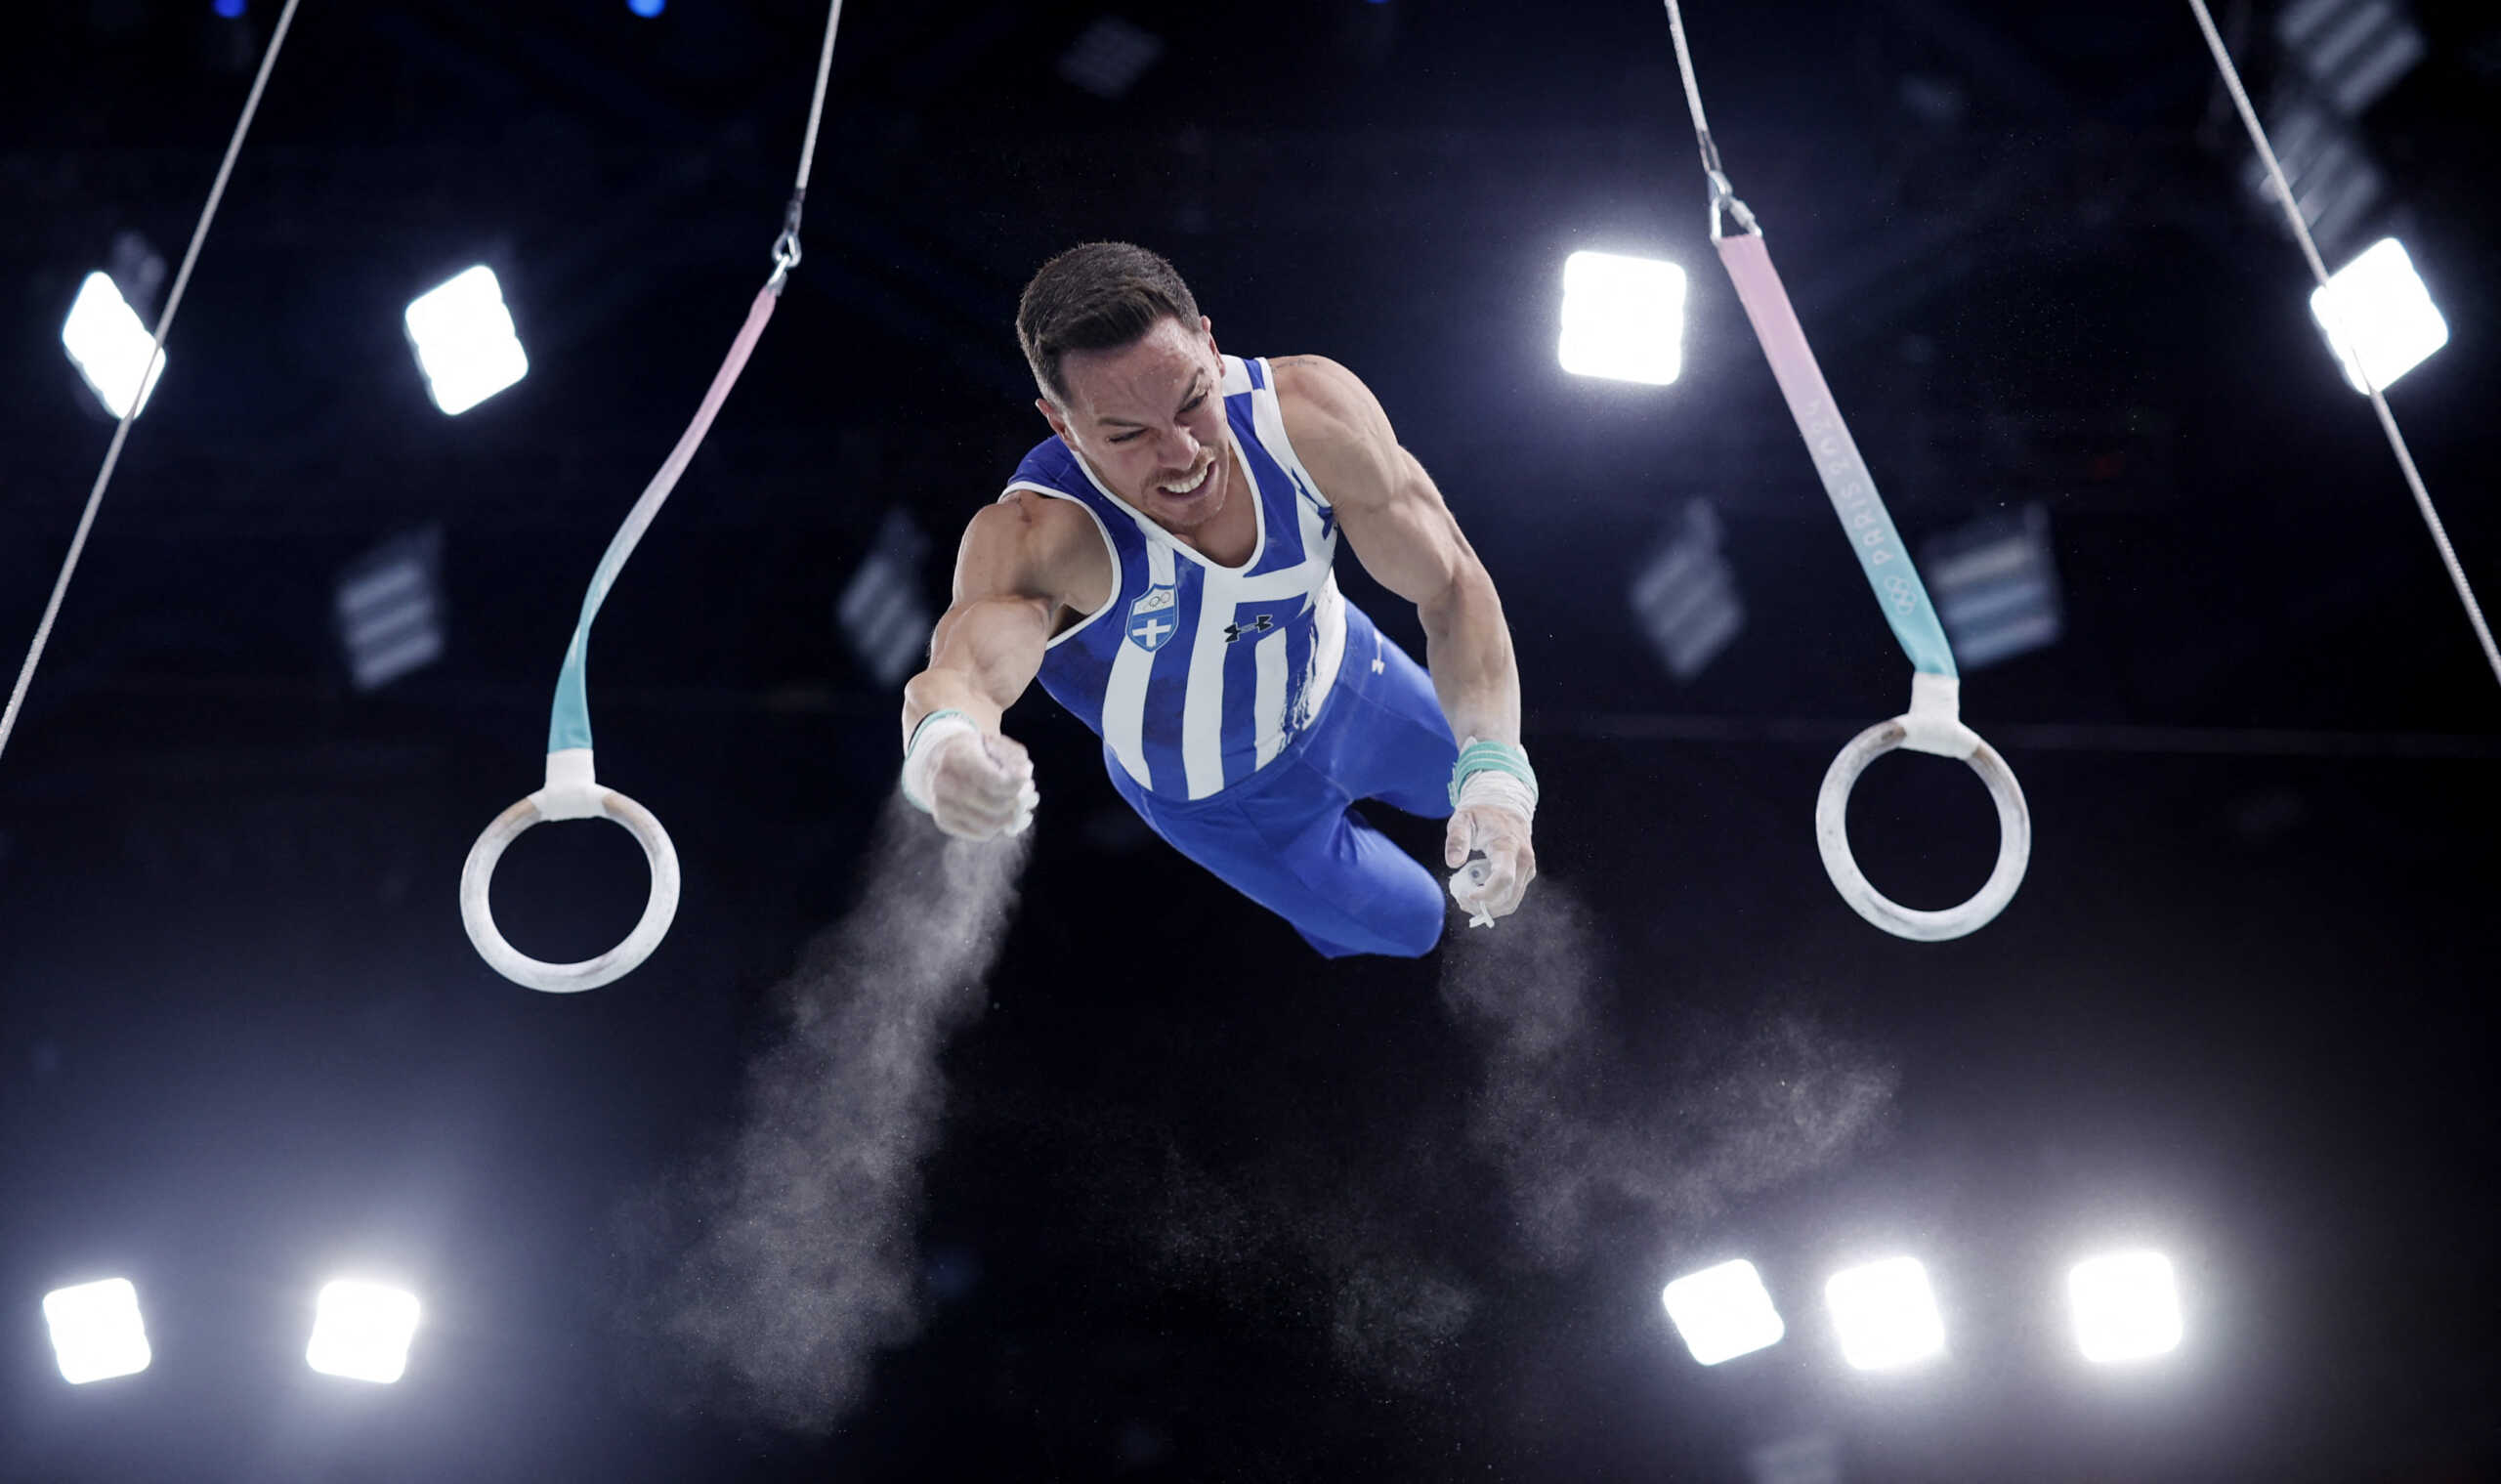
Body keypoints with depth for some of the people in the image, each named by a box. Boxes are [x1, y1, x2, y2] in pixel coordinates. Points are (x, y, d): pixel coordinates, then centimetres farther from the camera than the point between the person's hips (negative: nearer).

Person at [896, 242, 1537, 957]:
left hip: (1339, 677, 3)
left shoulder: (1312, 410, -35)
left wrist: (1495, 773, -41)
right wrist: (943, 749, -89)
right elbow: (968, 669, -63)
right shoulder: (1032, 535, -44)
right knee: (1407, 927, 20)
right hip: (1217, 796, -2)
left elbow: (1452, 588, -26)